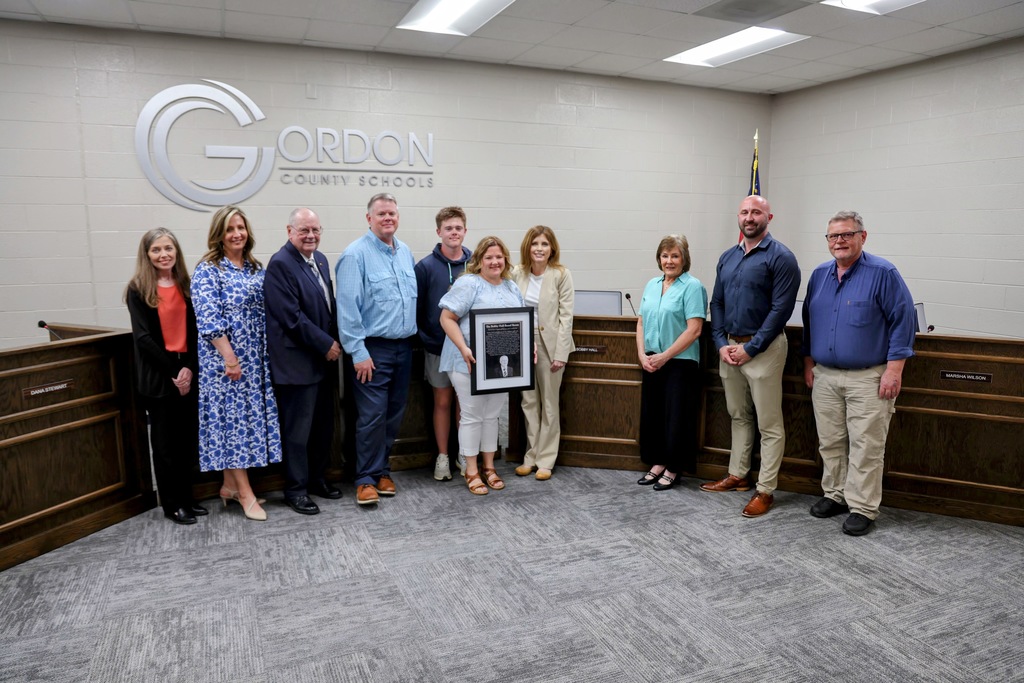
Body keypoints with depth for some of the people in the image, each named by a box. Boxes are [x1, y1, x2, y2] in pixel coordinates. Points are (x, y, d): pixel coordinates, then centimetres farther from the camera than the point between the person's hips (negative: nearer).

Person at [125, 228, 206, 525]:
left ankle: (186, 497, 22)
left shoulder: (185, 286, 8)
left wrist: (189, 367, -10)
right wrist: (172, 373, -14)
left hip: (187, 372, 4)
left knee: (188, 438, 9)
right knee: (164, 441, 5)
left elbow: (193, 331, 4)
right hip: (158, 376, -4)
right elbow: (143, 338, -10)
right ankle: (171, 504, 16)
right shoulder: (138, 289, -4)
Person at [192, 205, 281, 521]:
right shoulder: (207, 270, -8)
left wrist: (269, 354, 10)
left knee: (247, 415, 10)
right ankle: (245, 493, 4)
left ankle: (230, 485, 22)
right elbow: (209, 319, -16)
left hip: (255, 359, 7)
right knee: (232, 417, -2)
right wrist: (229, 358, -19)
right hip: (225, 358, -7)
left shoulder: (256, 268, 12)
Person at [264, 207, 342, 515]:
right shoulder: (280, 264, -13)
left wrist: (335, 342, 5)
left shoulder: (320, 260, 12)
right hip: (297, 363, -8)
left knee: (324, 425, 15)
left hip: (324, 359, 8)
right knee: (298, 429, 2)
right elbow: (292, 317, -20)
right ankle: (296, 489, 16)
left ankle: (317, 478, 30)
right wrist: (327, 344, -15)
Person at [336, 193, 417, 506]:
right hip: (372, 349, -6)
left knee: (394, 414, 13)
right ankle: (366, 479, 10)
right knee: (372, 416, -4)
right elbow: (347, 307, -14)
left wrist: (413, 334, 11)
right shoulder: (356, 254, -10)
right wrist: (358, 353, -16)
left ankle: (382, 470, 27)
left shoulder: (405, 252, 11)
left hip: (403, 347, 7)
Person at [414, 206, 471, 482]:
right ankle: (442, 457, 22)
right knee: (442, 402, 8)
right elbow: (417, 308, -4)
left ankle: (464, 454, 26)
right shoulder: (426, 267, -6)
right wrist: (428, 337, -9)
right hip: (438, 347, -1)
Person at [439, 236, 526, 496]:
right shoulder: (468, 284, -10)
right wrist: (464, 349, -23)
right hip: (471, 362, -6)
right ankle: (472, 471, 14)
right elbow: (447, 318, -14)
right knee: (472, 415, 3)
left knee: (492, 415, 14)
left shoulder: (512, 287, 12)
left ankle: (489, 466, 27)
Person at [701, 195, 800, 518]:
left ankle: (765, 490, 9)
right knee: (738, 416, 18)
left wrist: (750, 348, -15)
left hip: (763, 349, -7)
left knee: (769, 424, 1)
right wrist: (721, 344, -1)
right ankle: (737, 475, 30)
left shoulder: (780, 257, -10)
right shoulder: (728, 257, 11)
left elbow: (780, 309, -15)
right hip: (729, 348, 7)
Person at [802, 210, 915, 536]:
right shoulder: (819, 275, 10)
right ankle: (835, 495, 27)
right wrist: (808, 363, 14)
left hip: (868, 378, -5)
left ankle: (862, 508, 8)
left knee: (865, 447, -2)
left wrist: (894, 369, -14)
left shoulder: (883, 273, -7)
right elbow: (808, 321, 18)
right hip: (824, 377, 5)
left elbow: (903, 321, -9)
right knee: (829, 443, 12)